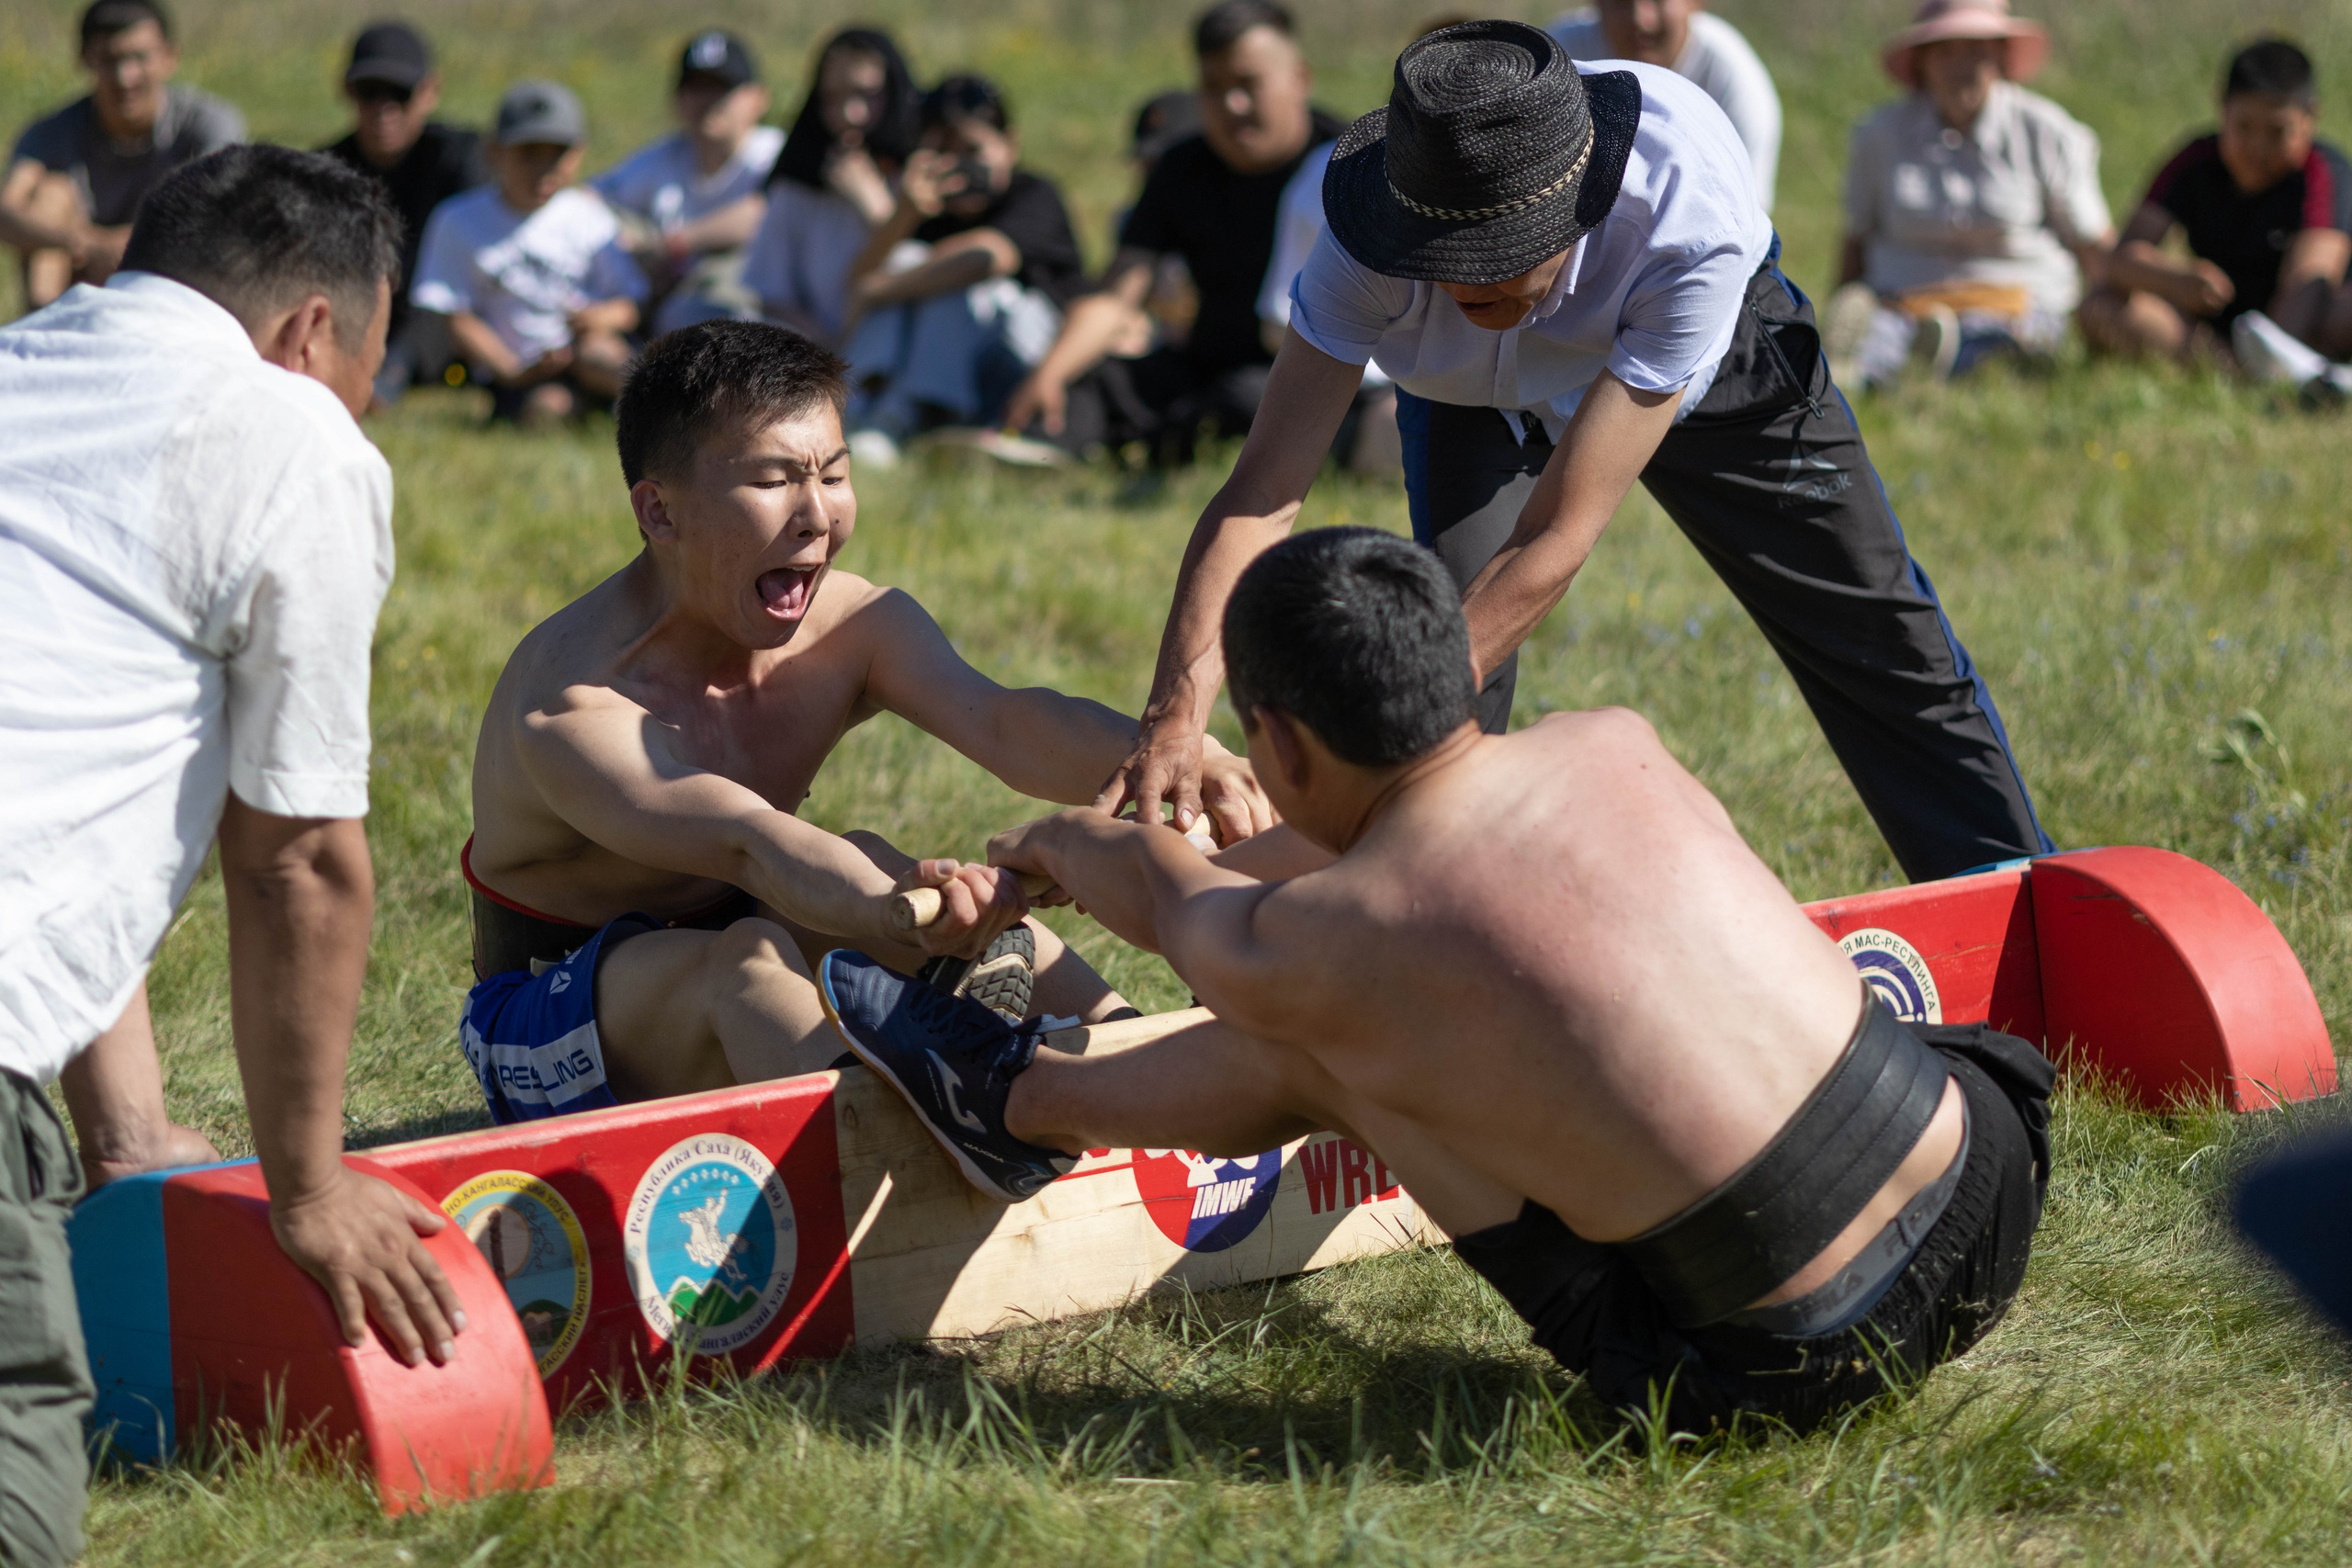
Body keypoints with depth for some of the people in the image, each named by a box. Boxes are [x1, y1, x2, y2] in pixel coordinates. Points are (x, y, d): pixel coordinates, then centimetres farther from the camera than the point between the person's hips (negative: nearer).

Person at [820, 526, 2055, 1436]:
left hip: (1772, 1377, -5)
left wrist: (1061, 842, 39)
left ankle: (1015, 1099, 38)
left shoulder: (1294, 955, -12)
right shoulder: (1615, 747, 1)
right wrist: (1267, 851, 46)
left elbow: (1157, 892, 16)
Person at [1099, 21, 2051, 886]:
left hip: (1705, 358, -1)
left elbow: (1554, 539, -47)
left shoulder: (1694, 216, -46)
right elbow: (1262, 492, -43)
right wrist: (1176, 722, -57)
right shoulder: (1373, 241, -40)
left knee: (1876, 636, 4)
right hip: (1480, 395, 1)